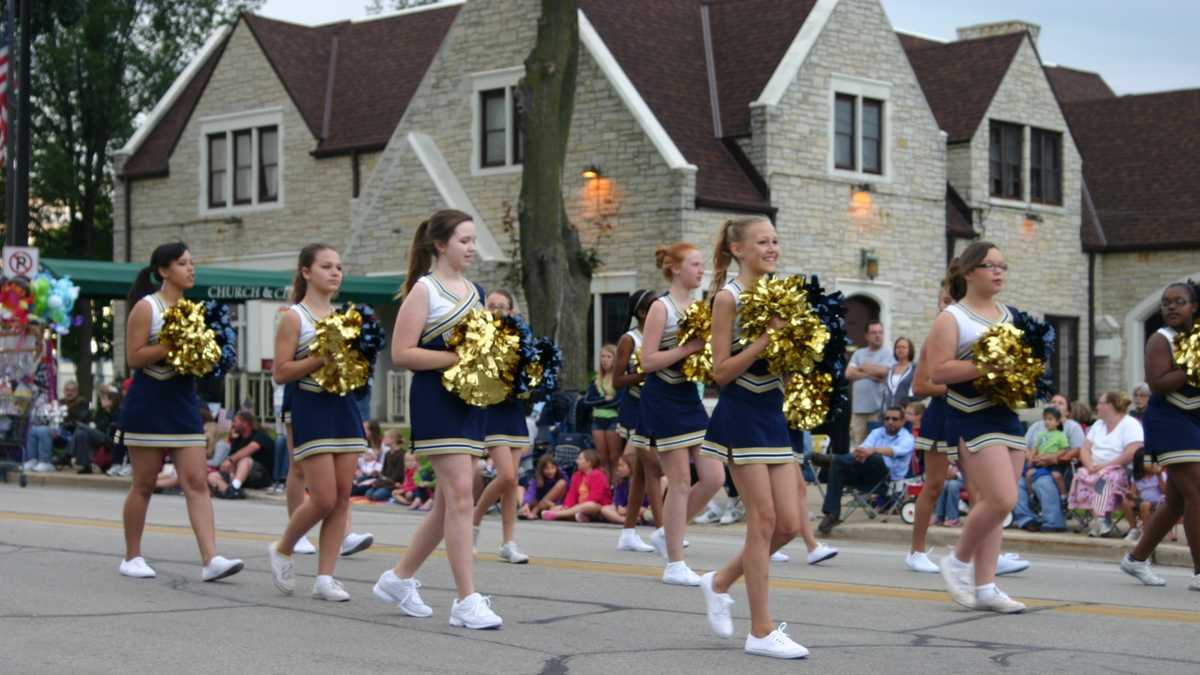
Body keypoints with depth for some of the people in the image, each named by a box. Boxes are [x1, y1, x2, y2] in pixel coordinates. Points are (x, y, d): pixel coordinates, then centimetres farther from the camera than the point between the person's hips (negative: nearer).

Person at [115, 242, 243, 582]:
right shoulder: (146, 307, -7)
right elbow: (133, 356, -14)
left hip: (184, 401, 6)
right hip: (149, 401, -6)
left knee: (197, 482, -5)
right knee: (144, 483, 3)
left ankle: (211, 559, -12)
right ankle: (132, 557, 16)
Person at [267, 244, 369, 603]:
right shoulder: (294, 317, -4)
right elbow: (280, 373, -10)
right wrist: (322, 357, -19)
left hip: (344, 405, 6)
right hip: (311, 407, -6)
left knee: (343, 497, 1)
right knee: (324, 498, -9)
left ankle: (325, 577, 6)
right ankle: (282, 550, 17)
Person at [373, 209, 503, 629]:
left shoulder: (474, 291, 16)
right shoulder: (424, 290, -6)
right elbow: (401, 354, -13)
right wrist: (457, 357, -19)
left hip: (472, 401, 8)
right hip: (436, 401, -8)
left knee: (449, 500, 11)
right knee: (460, 494, -14)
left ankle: (399, 579, 26)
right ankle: (466, 602, -12)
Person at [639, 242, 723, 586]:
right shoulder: (661, 307, -9)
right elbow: (647, 361, -15)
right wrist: (689, 347, -20)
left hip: (691, 397, 7)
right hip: (663, 400, -7)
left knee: (713, 478, 3)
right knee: (680, 483, -4)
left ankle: (666, 533, 22)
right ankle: (675, 565, 6)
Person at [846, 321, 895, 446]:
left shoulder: (886, 353, 2)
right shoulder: (859, 353, 15)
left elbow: (882, 371, -15)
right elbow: (849, 374, 3)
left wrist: (862, 367, 1)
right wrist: (869, 374, -9)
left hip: (877, 407, -4)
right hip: (858, 407, 4)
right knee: (856, 443, 3)